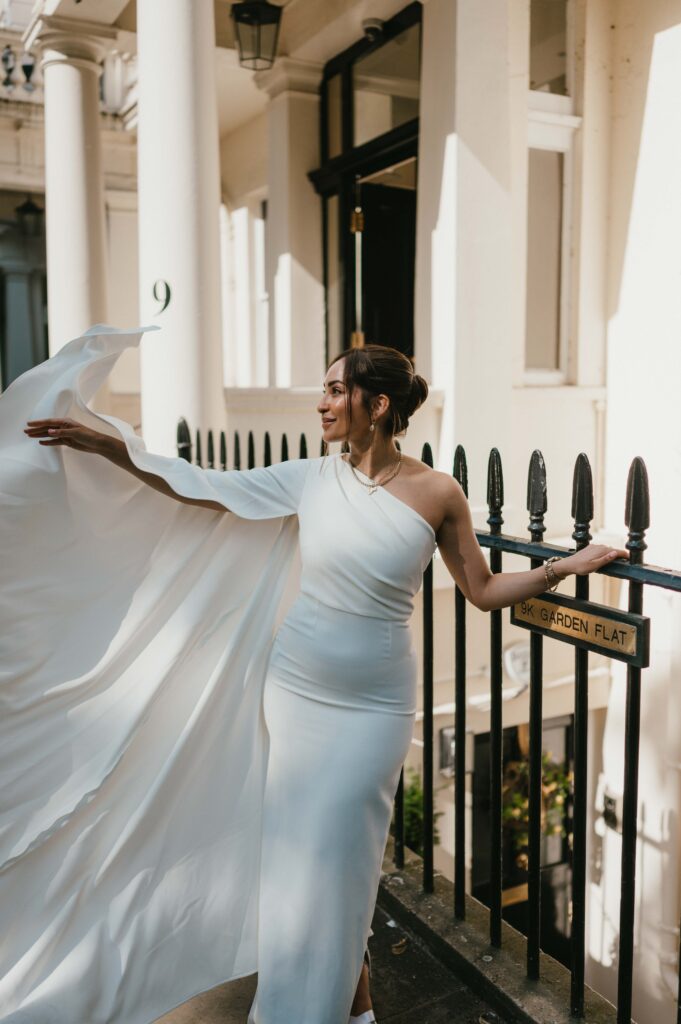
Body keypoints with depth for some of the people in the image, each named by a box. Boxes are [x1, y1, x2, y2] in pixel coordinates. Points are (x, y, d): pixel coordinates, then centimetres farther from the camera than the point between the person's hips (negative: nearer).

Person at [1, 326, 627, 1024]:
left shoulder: (437, 493, -9)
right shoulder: (311, 478, -3)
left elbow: (485, 591, 0)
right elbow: (205, 490, -3)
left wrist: (568, 565, -7)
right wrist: (107, 444, -7)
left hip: (371, 706, -3)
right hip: (291, 690, 3)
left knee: (335, 857, 6)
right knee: (294, 846, 13)